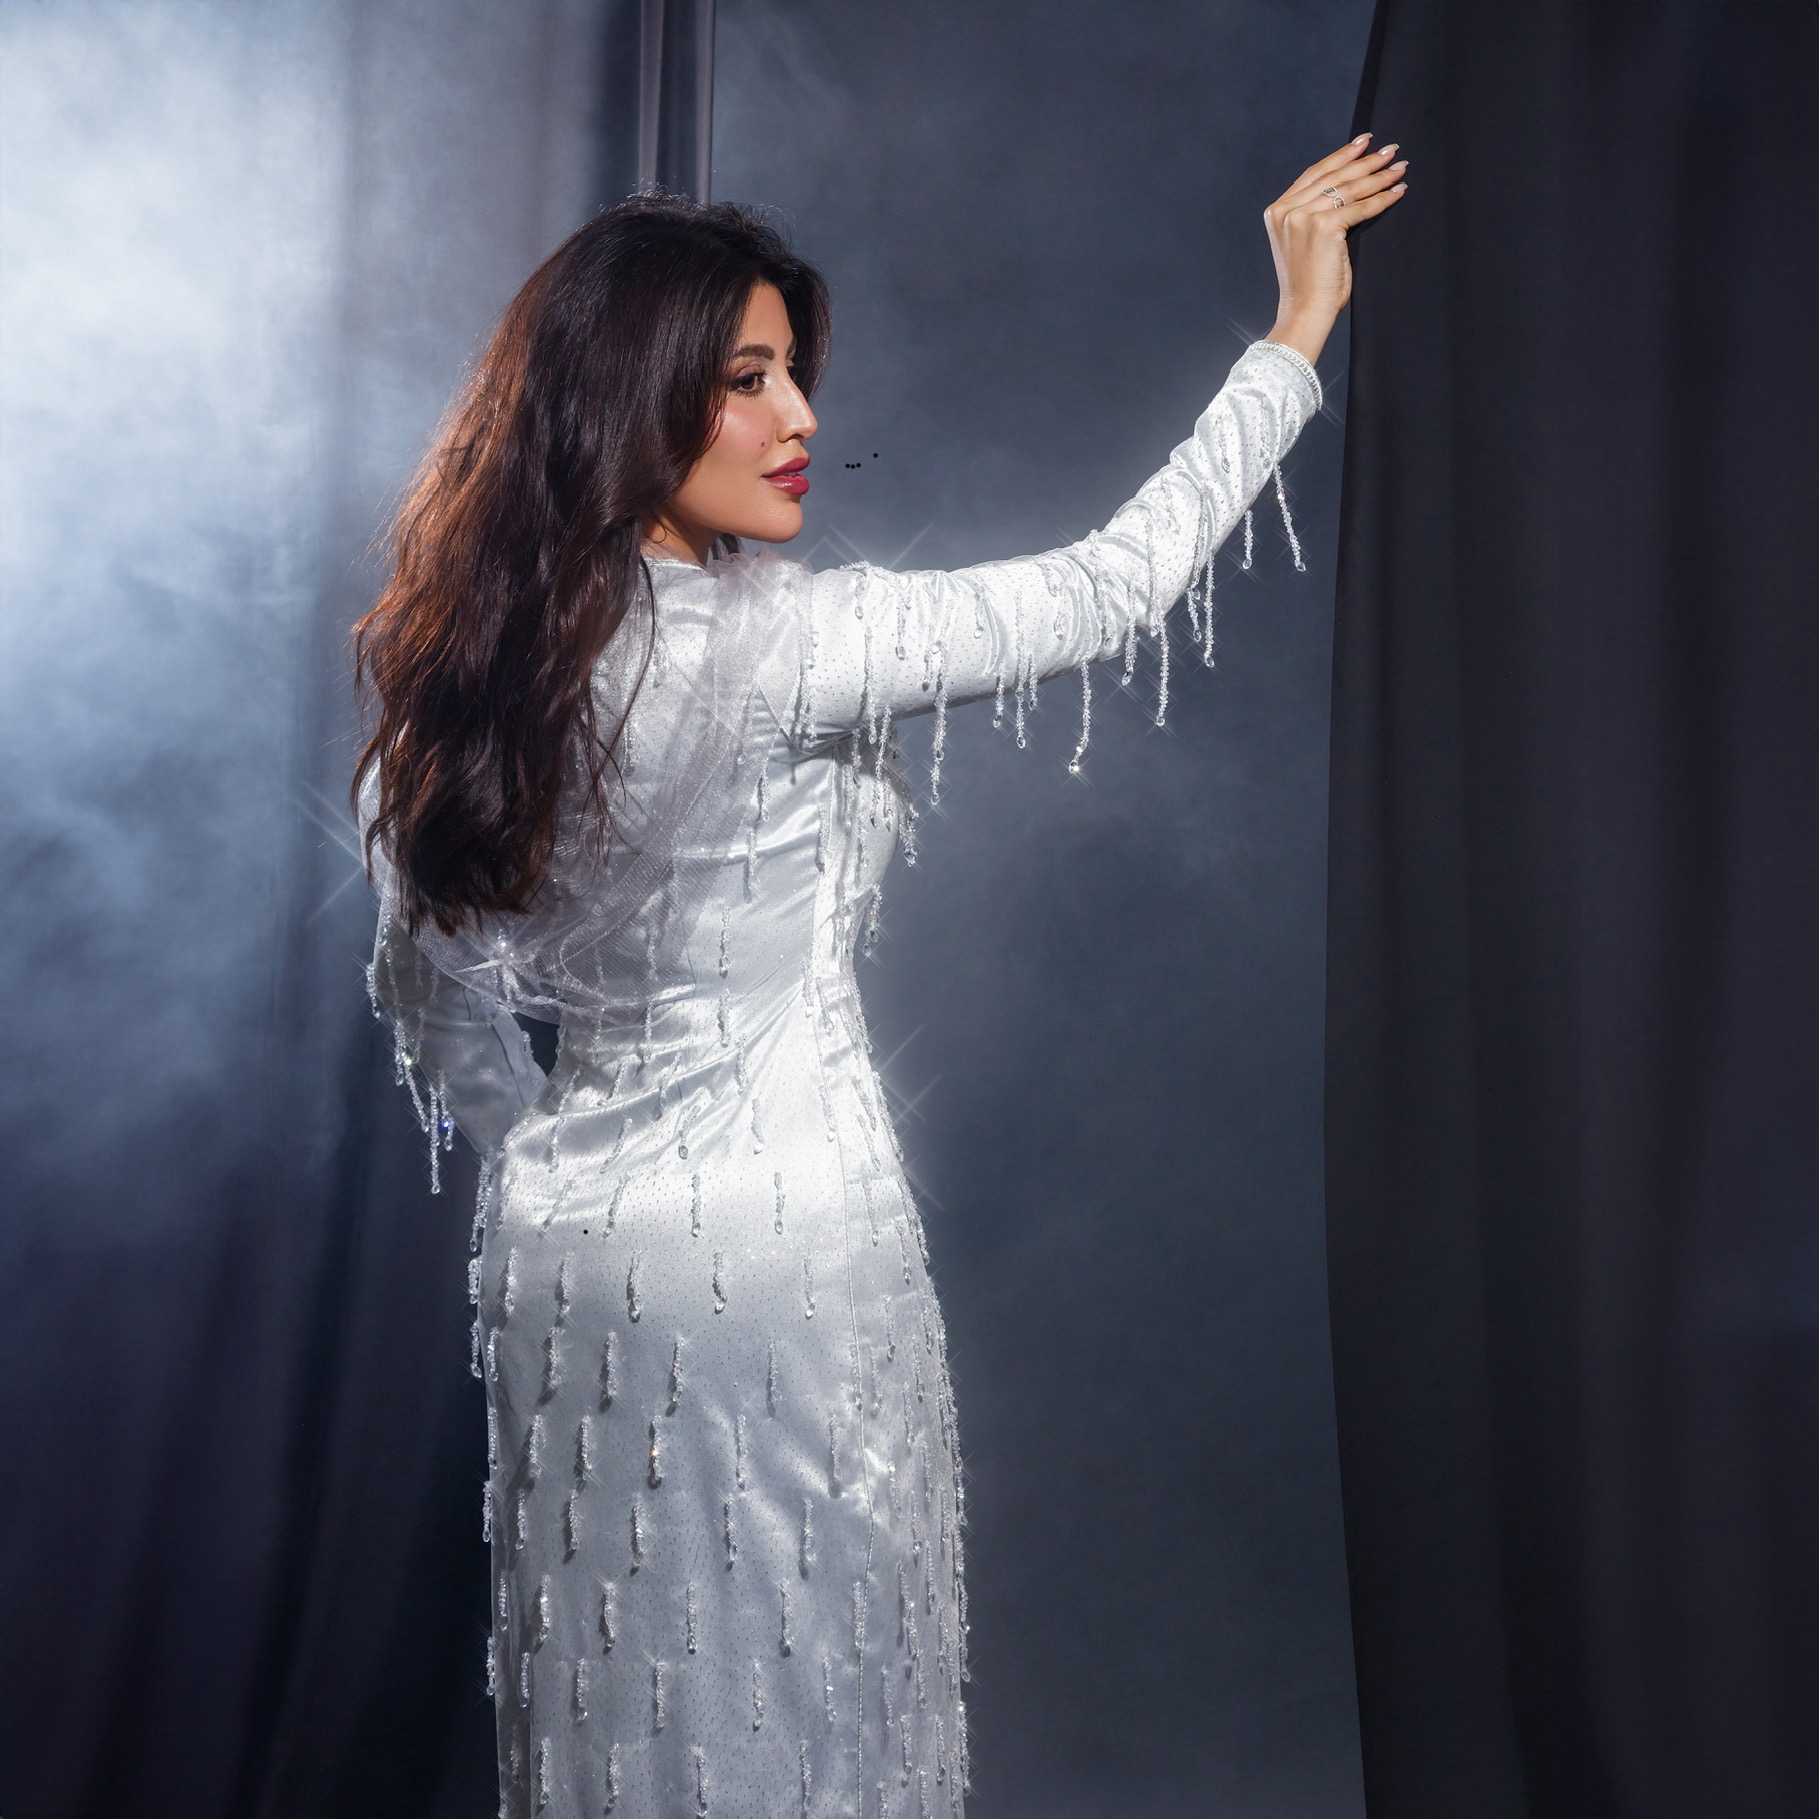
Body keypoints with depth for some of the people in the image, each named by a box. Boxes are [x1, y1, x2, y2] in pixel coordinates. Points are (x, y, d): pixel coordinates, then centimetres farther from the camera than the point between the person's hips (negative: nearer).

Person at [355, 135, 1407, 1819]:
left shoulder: (483, 663, 1)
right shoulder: (766, 639, -21)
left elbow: (429, 992, 10)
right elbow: (1110, 590, -14)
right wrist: (1297, 332, -4)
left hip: (564, 1246, 7)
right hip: (778, 1247, -7)